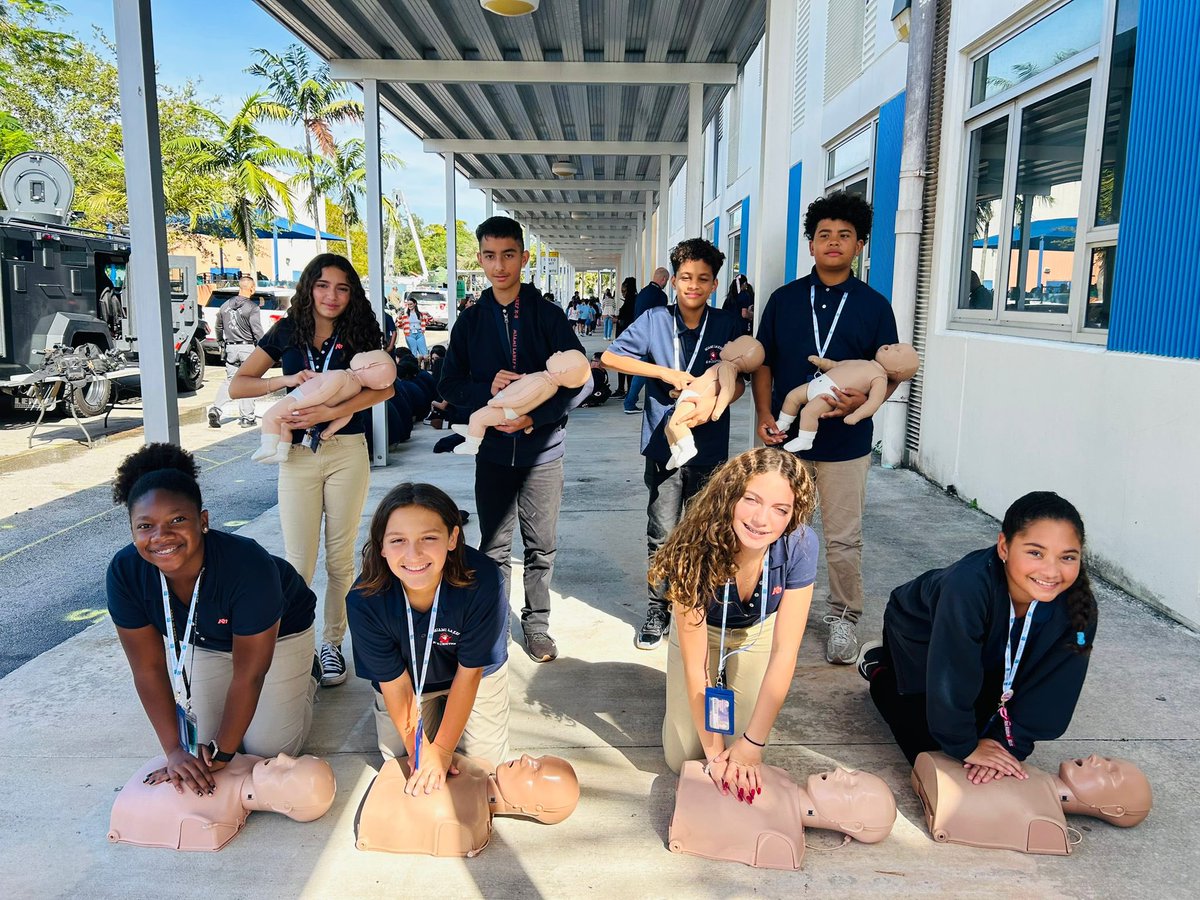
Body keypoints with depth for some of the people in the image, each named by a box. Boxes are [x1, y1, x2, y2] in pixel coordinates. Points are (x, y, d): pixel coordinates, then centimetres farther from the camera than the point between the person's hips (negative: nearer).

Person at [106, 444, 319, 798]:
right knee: (199, 745, 1)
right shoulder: (124, 573, -30)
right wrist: (175, 750, -21)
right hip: (203, 642, 4)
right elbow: (148, 668, -18)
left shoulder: (248, 565, -42)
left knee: (268, 747, -4)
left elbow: (248, 673, -30)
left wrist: (223, 752, -23)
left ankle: (306, 674, 23)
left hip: (277, 632, -3)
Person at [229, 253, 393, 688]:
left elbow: (385, 386, -13)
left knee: (340, 558, 8)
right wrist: (286, 379, -14)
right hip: (297, 454, 0)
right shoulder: (287, 332, 4)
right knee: (299, 562, 1)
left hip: (347, 453, 0)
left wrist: (330, 412, -23)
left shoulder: (359, 333, 1)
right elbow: (237, 386, 3)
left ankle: (332, 643, 23)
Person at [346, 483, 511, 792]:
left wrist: (442, 750, -19)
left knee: (485, 758, -1)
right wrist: (419, 749, -15)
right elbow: (395, 683, -19)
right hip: (408, 678, 1)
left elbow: (468, 673, -25)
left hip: (474, 671, -1)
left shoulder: (482, 582, -39)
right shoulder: (364, 601, -34)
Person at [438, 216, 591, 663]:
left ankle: (536, 624, 25)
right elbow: (450, 385, 6)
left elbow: (580, 380, -6)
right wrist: (487, 390, -15)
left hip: (542, 451, -1)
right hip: (493, 452, 2)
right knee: (494, 548, 10)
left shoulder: (548, 315, -3)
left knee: (542, 547, 9)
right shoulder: (471, 320, 4)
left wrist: (534, 417, -16)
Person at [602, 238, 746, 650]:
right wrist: (664, 372, -12)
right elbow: (609, 357, -3)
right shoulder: (655, 320, -1)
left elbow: (740, 381, 4)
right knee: (662, 535, 5)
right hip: (663, 446, -1)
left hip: (710, 449, 1)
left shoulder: (729, 325, 1)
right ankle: (658, 610, 20)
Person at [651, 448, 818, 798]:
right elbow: (695, 662, -30)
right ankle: (720, 688, 29)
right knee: (681, 758, 1)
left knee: (744, 759, -1)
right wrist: (714, 751, -26)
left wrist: (751, 746, -26)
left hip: (757, 633, 1)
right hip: (702, 629, -1)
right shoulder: (697, 547, -38)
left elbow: (784, 651, -28)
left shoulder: (799, 545, -34)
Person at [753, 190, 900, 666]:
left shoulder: (874, 305, 3)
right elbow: (763, 364, 7)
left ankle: (843, 617, 23)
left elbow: (891, 372, 5)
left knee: (843, 539, 4)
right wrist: (765, 417, -6)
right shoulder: (784, 299, 5)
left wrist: (865, 399, -16)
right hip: (785, 437, 1)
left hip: (845, 442, -1)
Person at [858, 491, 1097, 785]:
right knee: (927, 744, -3)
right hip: (920, 636, -4)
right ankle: (878, 666, 21)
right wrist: (965, 746, -25)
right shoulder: (969, 585, -46)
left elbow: (1050, 690, -21)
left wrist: (1008, 744, -23)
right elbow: (950, 680, -37)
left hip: (985, 651, 5)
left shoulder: (1078, 606, -31)